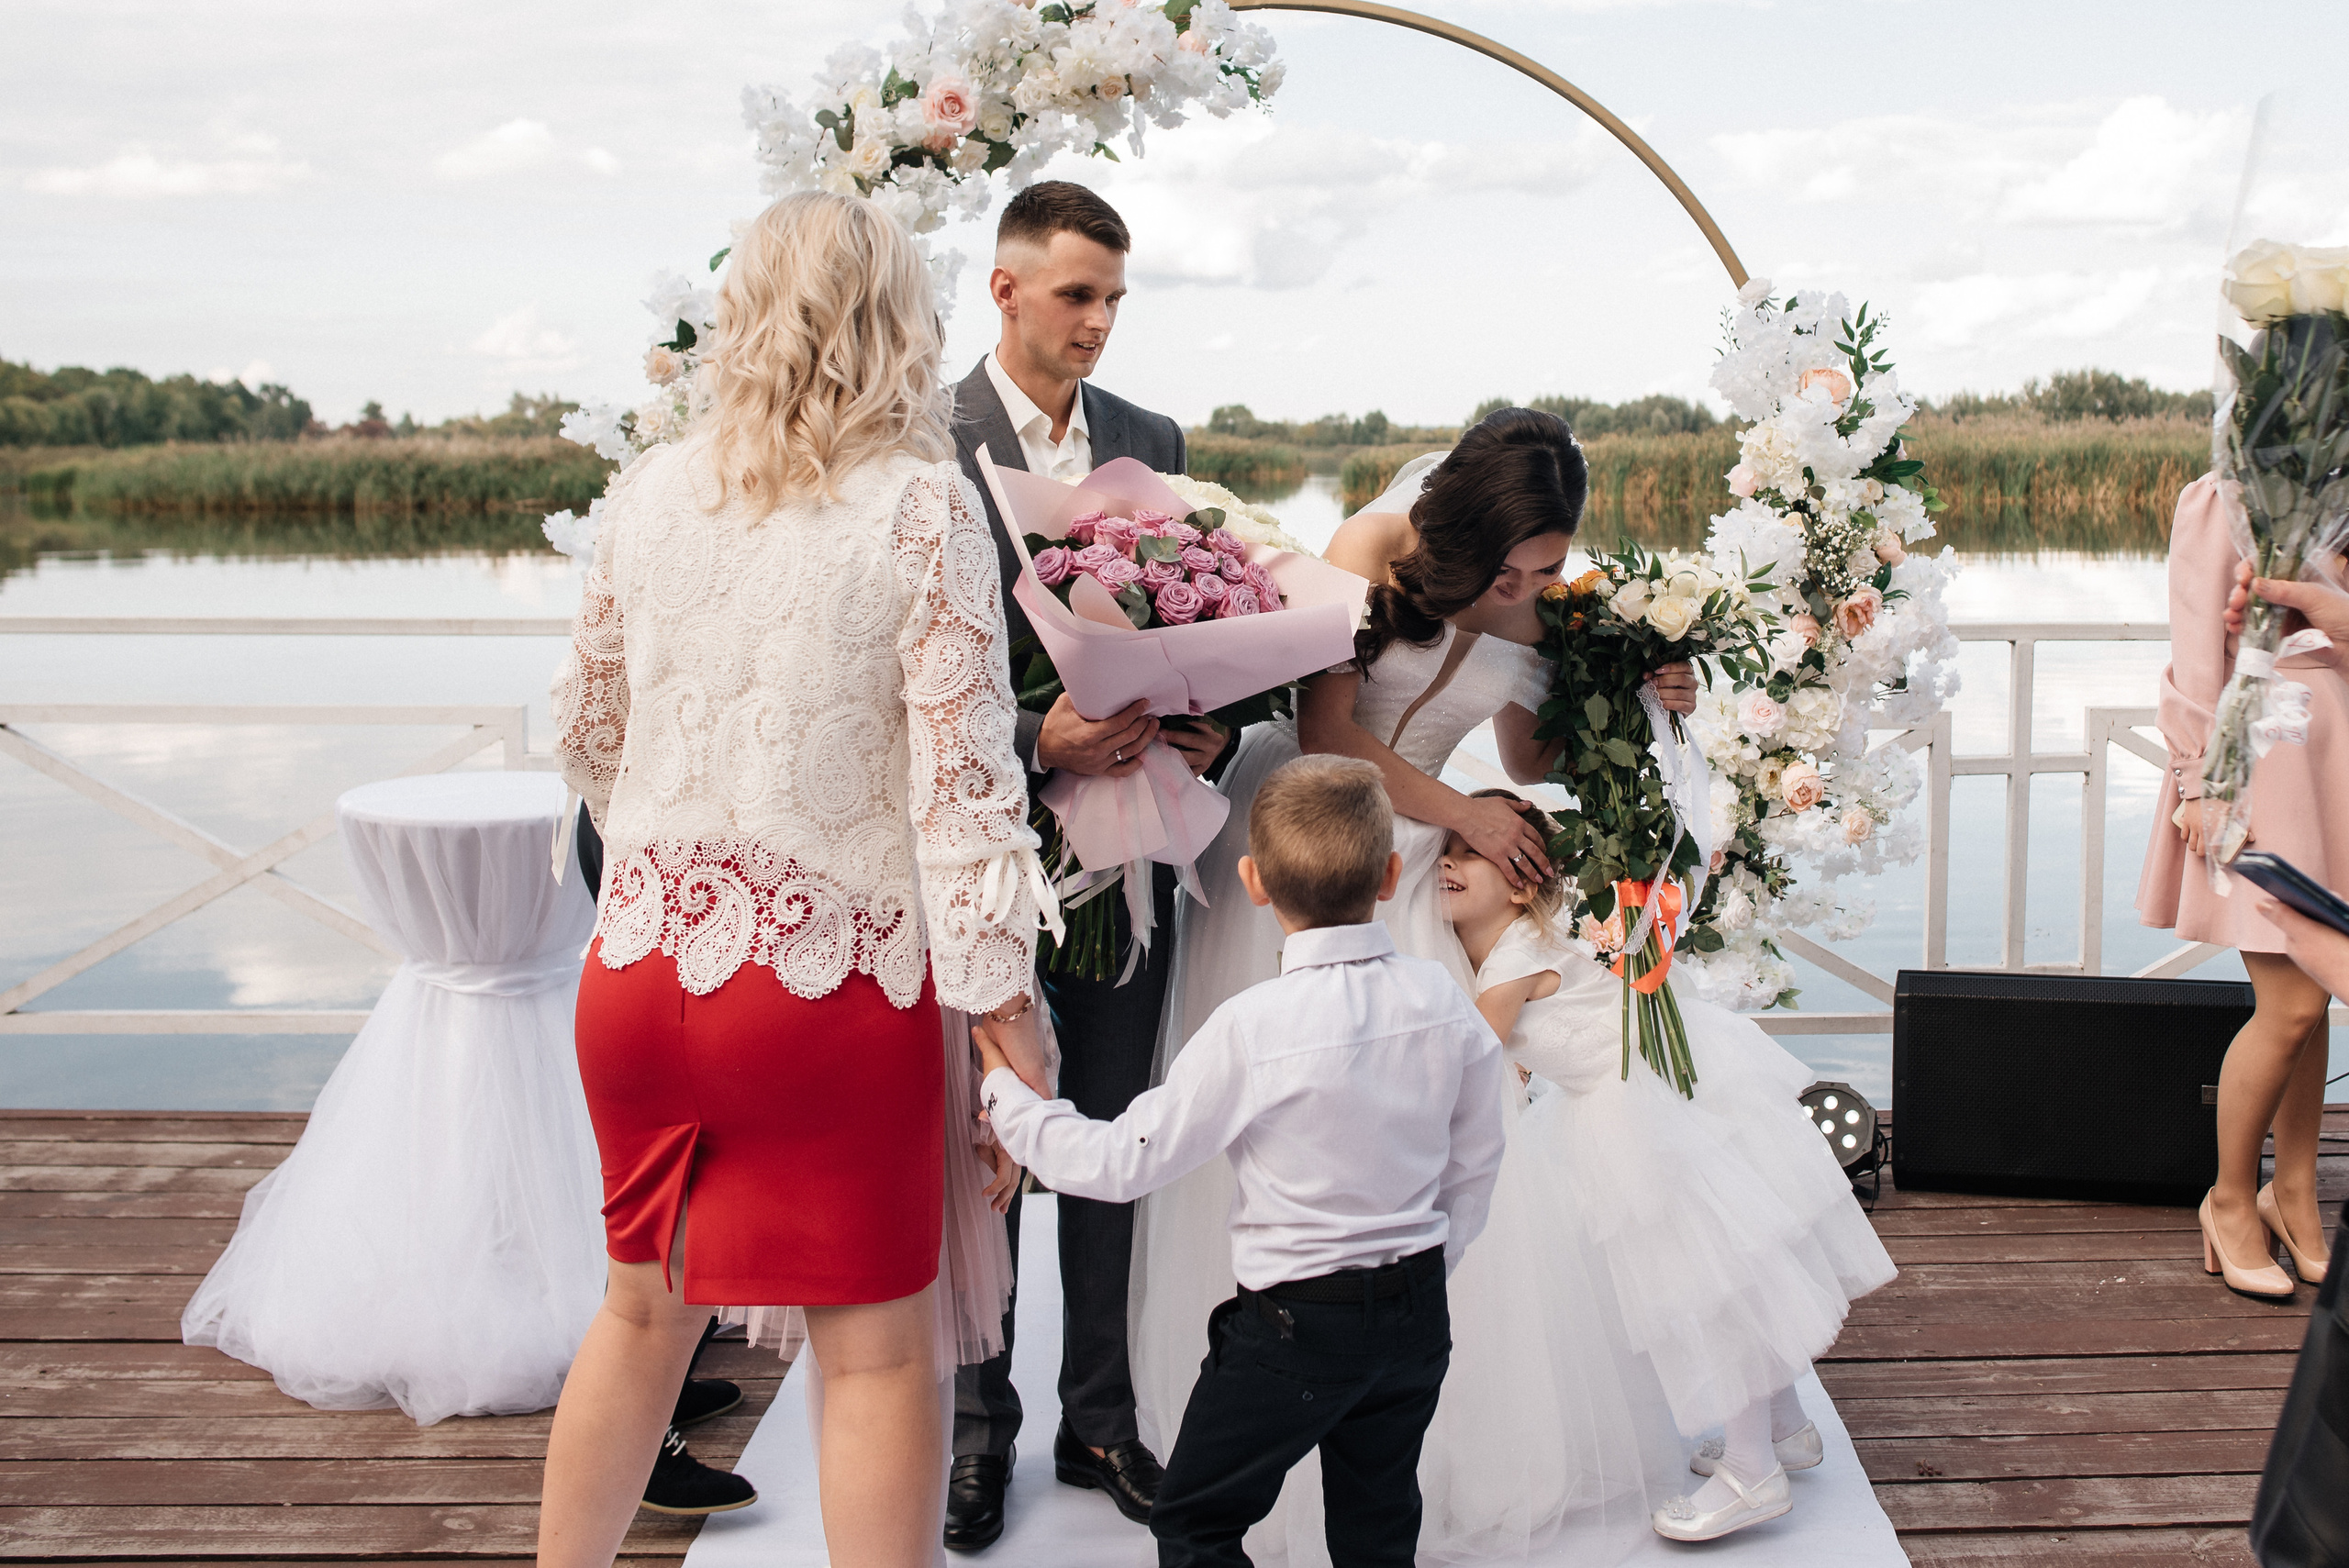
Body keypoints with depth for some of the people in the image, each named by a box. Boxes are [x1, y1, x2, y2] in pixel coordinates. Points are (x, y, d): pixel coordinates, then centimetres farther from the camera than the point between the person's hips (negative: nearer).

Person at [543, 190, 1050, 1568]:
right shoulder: (925, 503, -10)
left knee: (645, 1309, 23)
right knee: (878, 1349, 9)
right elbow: (960, 771, -13)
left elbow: (587, 728, 14)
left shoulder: (653, 488, 4)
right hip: (835, 982, -5)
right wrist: (1003, 1004, -8)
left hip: (642, 956, 5)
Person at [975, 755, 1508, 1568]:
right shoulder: (1443, 999, -5)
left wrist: (1005, 1092, -2)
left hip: (1296, 1325, -5)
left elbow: (1121, 1162, -15)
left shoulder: (1252, 1028, -21)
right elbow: (1473, 1168, 6)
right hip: (1419, 1317, 6)